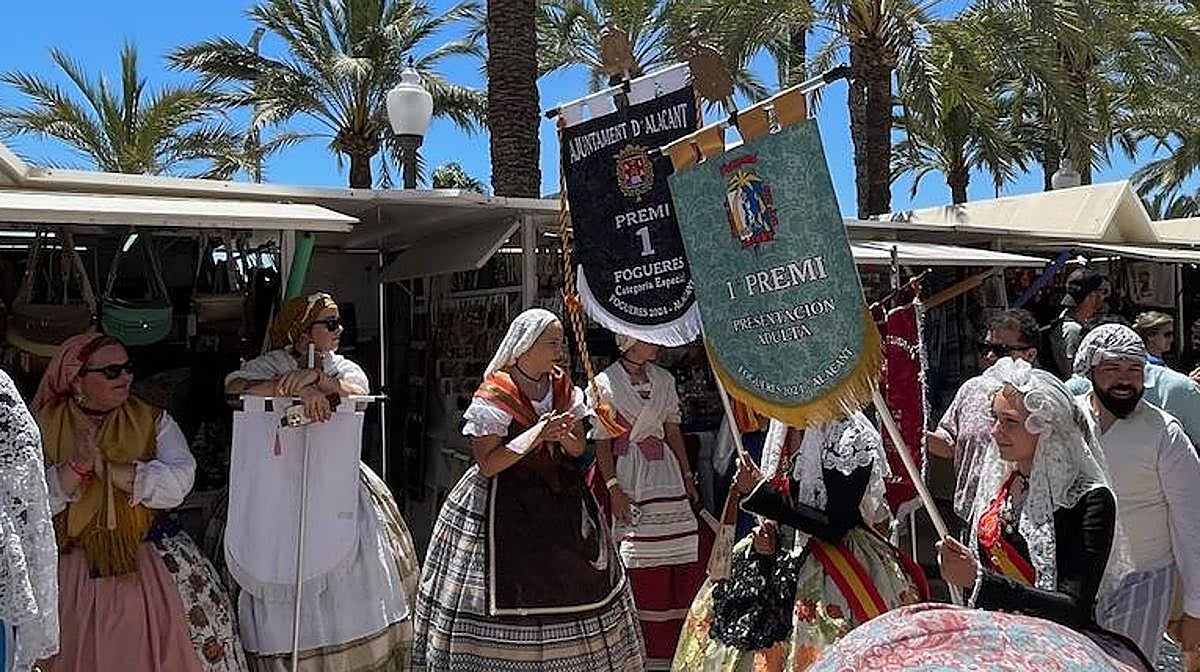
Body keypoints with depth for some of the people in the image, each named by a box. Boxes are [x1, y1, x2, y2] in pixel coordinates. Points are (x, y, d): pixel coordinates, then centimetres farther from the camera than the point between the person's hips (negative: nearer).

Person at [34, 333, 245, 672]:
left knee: (204, 620, -13)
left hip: (148, 552, 0)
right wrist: (78, 466, -21)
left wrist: (109, 469, -20)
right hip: (72, 567, 0)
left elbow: (179, 481, -12)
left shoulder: (152, 421, 4)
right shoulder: (43, 427, 3)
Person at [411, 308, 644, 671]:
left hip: (561, 498, 6)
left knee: (573, 584, 8)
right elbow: (487, 464, -16)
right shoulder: (492, 397, -11)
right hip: (505, 503, -6)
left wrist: (564, 436, -13)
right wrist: (536, 434, -23)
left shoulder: (564, 388, 6)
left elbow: (578, 449, 11)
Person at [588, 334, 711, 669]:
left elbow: (673, 431, 14)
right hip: (626, 478, -5)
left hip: (665, 473, 5)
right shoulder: (604, 384, -5)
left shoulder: (664, 379, 10)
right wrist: (613, 488, -13)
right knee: (641, 569, -4)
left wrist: (687, 476, 10)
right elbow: (602, 441, -6)